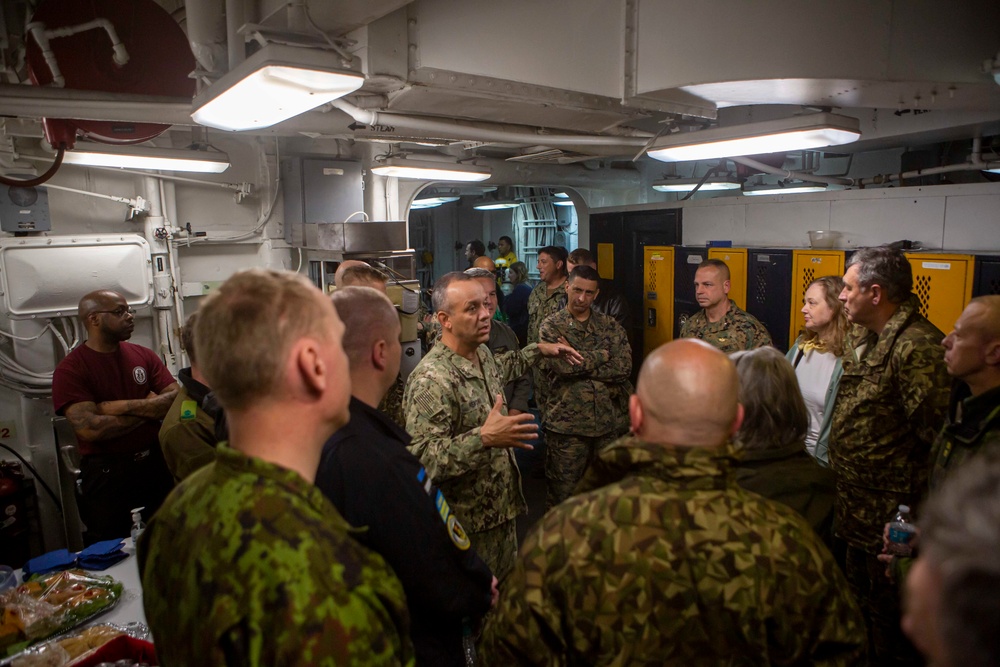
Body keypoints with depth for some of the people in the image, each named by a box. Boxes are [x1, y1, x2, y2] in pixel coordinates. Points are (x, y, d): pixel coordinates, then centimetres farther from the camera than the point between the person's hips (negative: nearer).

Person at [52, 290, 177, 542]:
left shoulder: (144, 355, 3)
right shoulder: (70, 369, -9)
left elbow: (176, 399, -7)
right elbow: (89, 429, -20)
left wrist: (124, 406, -18)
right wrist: (148, 408, -11)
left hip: (156, 462, 4)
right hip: (106, 472, -3)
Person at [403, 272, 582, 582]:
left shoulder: (482, 353, 2)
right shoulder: (431, 379, -27)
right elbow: (423, 458, -32)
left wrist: (539, 350, 26)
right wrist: (484, 438, -41)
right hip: (468, 522, -8)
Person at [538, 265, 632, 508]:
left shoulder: (610, 325, 7)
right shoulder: (551, 326, -1)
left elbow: (624, 367, -8)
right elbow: (563, 365, -18)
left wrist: (578, 362, -12)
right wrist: (600, 356, -6)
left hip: (610, 422, 3)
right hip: (567, 423, -3)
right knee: (563, 492, 6)